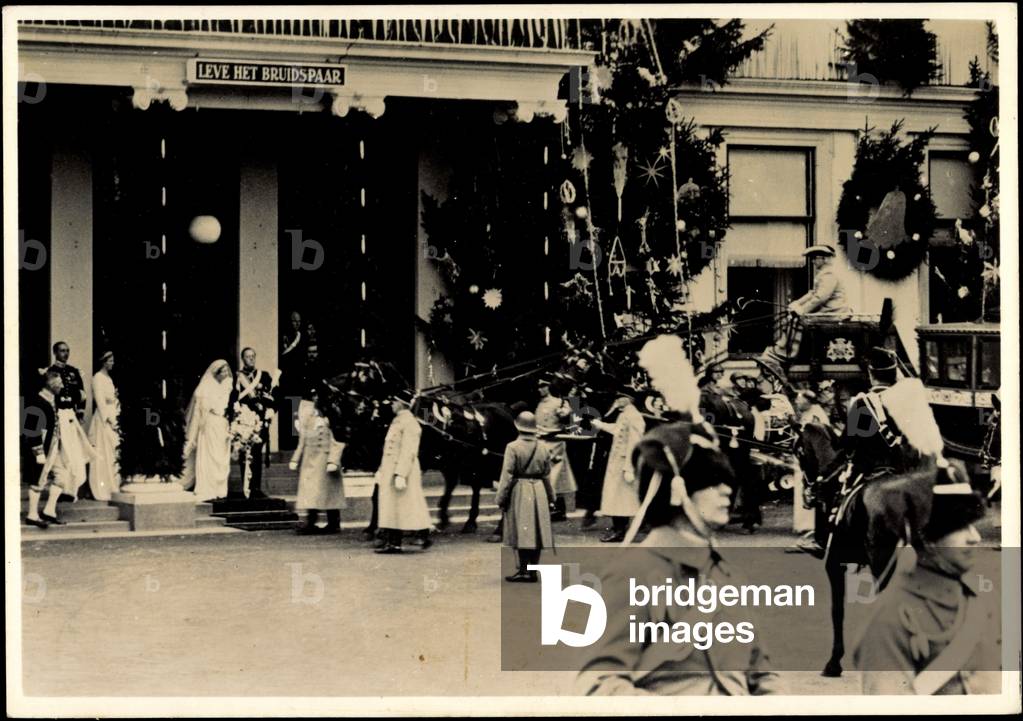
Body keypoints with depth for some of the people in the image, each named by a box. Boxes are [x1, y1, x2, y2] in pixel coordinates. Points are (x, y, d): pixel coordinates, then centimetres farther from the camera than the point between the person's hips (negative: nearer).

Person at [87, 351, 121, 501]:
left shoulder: (109, 378, 18)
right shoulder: (98, 378, -8)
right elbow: (100, 401, -14)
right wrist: (109, 420, -17)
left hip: (112, 418, 9)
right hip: (104, 420, -8)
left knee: (113, 454, 6)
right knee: (103, 455, -7)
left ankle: (112, 487, 9)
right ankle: (102, 490, -5)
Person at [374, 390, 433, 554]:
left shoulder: (410, 423, -14)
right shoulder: (397, 421, 15)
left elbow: (408, 452, -21)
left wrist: (401, 475, -25)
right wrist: (381, 471, 19)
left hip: (403, 471, -10)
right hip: (390, 473, 10)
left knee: (411, 508, -3)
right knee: (391, 508, 8)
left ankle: (425, 538, 5)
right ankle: (393, 543, 11)